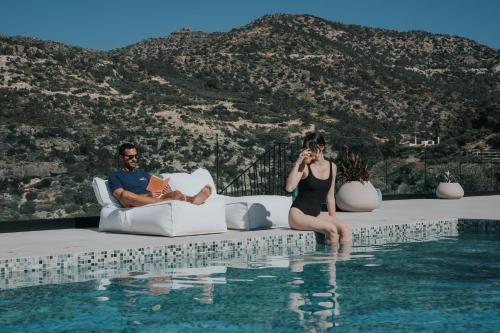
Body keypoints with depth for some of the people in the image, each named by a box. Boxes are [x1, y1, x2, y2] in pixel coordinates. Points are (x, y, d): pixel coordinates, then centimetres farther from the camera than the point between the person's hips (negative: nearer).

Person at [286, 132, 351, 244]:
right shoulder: (304, 166, -8)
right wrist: (297, 162, -23)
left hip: (317, 213, 6)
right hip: (298, 214, -6)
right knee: (331, 229, -26)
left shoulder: (332, 167, 8)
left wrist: (333, 218, 11)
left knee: (345, 229, -17)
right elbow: (289, 187, -25)